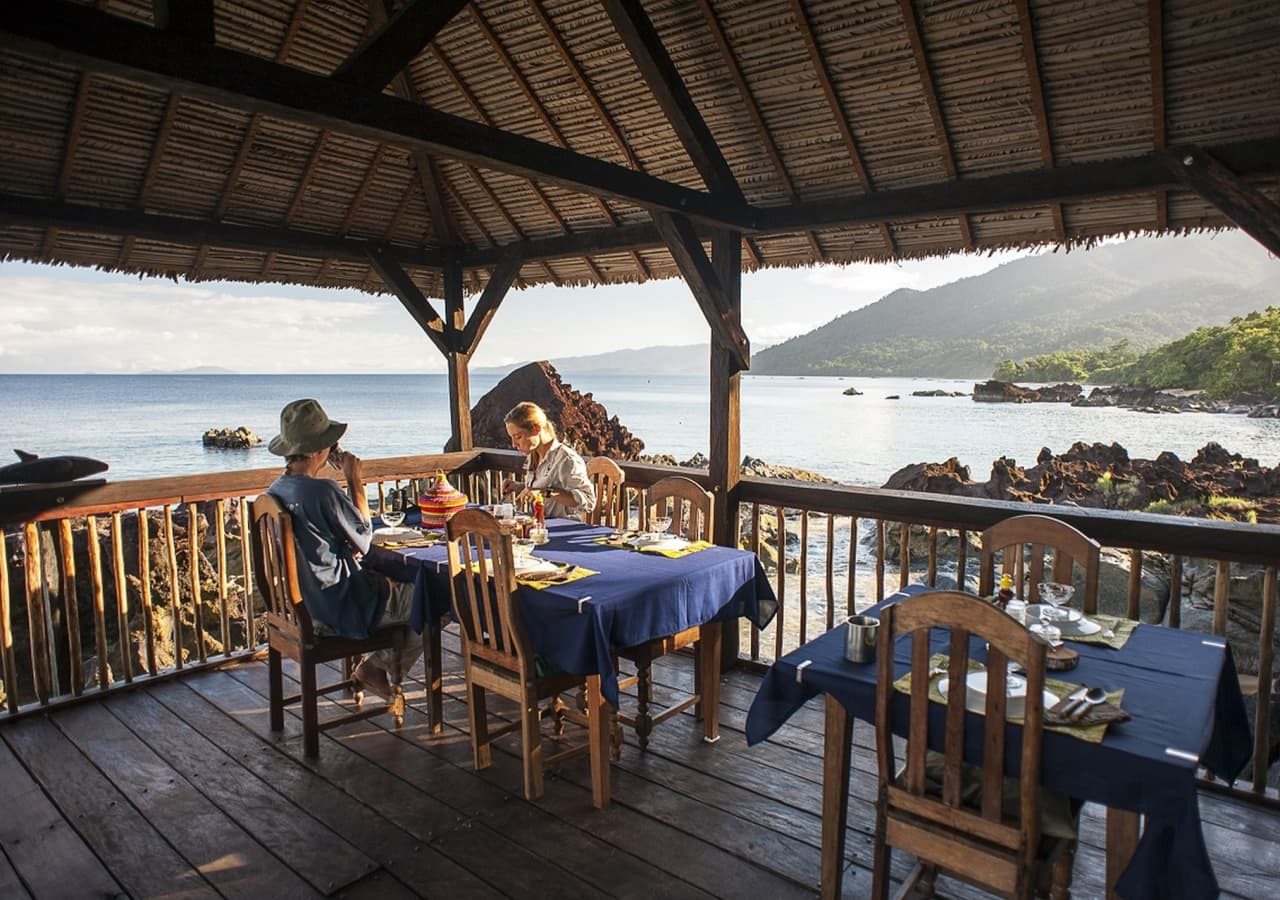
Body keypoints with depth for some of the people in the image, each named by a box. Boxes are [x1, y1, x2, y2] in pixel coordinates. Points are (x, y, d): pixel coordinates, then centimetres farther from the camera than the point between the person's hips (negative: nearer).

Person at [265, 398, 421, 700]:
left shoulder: (275, 490, 1)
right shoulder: (322, 490, -27)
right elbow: (364, 540, -13)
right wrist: (356, 483, -10)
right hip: (340, 610, -9)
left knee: (393, 582, 27)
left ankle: (377, 662, 25)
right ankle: (376, 667, 17)